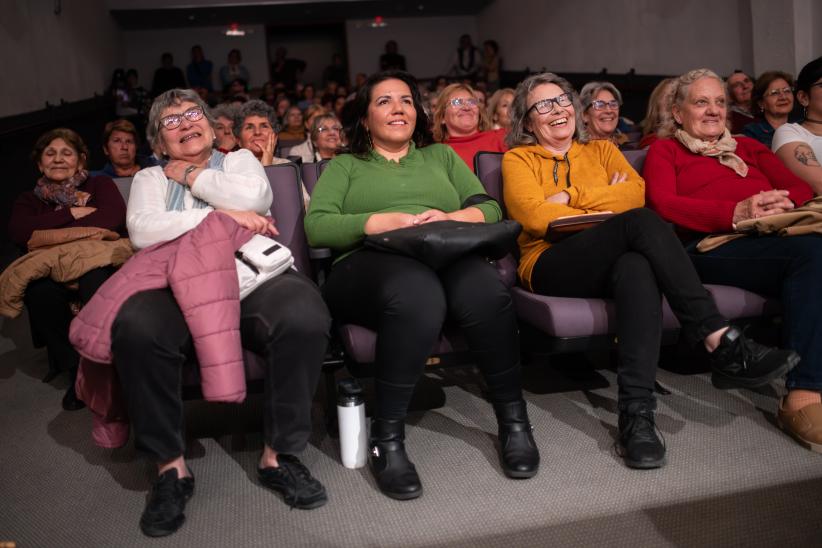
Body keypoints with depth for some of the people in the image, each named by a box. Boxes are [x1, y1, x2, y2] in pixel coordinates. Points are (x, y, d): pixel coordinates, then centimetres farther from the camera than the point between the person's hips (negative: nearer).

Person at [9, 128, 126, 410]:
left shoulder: (100, 185, 13)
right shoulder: (29, 201, 20)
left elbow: (112, 218, -10)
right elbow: (18, 233, -3)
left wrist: (46, 235, -8)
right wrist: (71, 213, -8)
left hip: (98, 263, -2)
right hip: (52, 275, 3)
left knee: (95, 278, -38)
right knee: (39, 291, -34)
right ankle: (75, 369, -19)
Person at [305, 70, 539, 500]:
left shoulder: (441, 156, 29)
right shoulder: (343, 166, 22)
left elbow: (489, 209, 15)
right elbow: (316, 227, 3)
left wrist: (452, 217, -7)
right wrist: (381, 222, -11)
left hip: (448, 256, 2)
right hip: (369, 263, -2)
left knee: (483, 289, -36)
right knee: (417, 293, -40)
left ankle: (514, 421, -17)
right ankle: (387, 440, -26)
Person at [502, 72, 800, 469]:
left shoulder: (601, 150, 25)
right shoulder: (518, 159, 15)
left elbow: (636, 192, 4)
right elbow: (534, 216, -6)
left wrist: (570, 196, -4)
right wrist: (607, 207, -5)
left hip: (609, 264, 3)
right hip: (552, 269, -3)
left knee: (637, 266, -37)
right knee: (642, 222, -30)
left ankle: (636, 411, -48)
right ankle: (722, 342, -34)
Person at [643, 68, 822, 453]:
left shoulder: (747, 146, 37)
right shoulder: (664, 151, 22)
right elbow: (664, 204, 0)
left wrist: (782, 203, -5)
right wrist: (736, 213, -15)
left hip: (776, 237, 5)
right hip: (711, 245, -4)